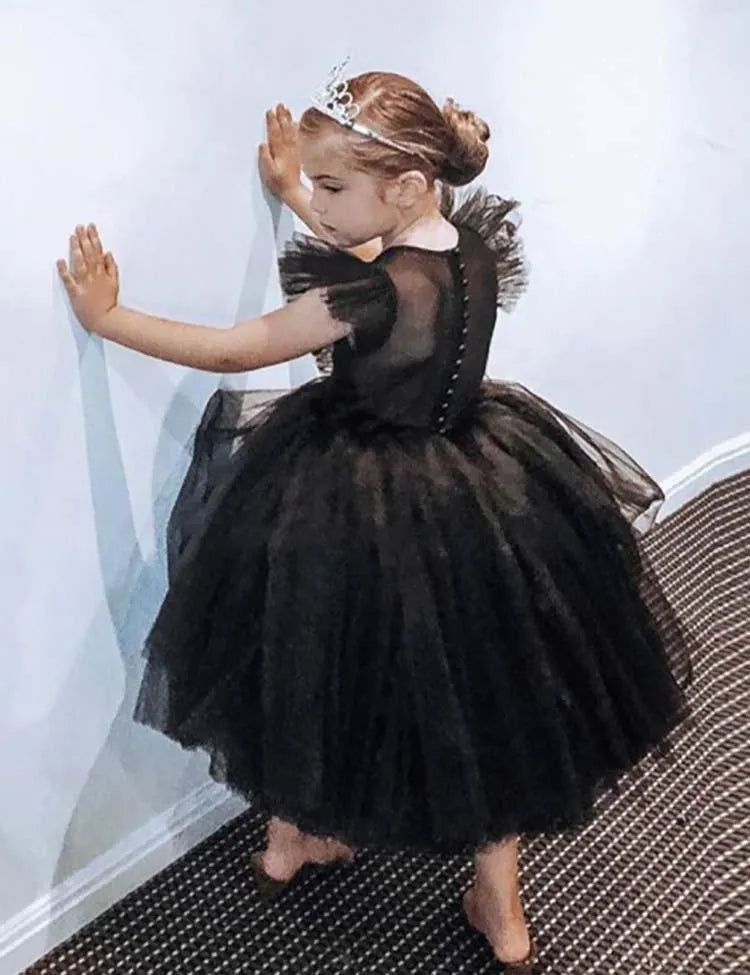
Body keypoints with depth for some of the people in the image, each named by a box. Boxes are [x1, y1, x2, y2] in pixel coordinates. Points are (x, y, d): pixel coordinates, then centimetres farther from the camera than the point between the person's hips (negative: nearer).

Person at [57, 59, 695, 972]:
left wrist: (105, 317, -3)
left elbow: (232, 351, -15)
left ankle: (298, 838, 46)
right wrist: (297, 190, 22)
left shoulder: (368, 296, -27)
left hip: (365, 509, -6)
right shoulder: (473, 241, -7)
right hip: (479, 492, 7)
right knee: (485, 688, 19)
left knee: (344, 682, 19)